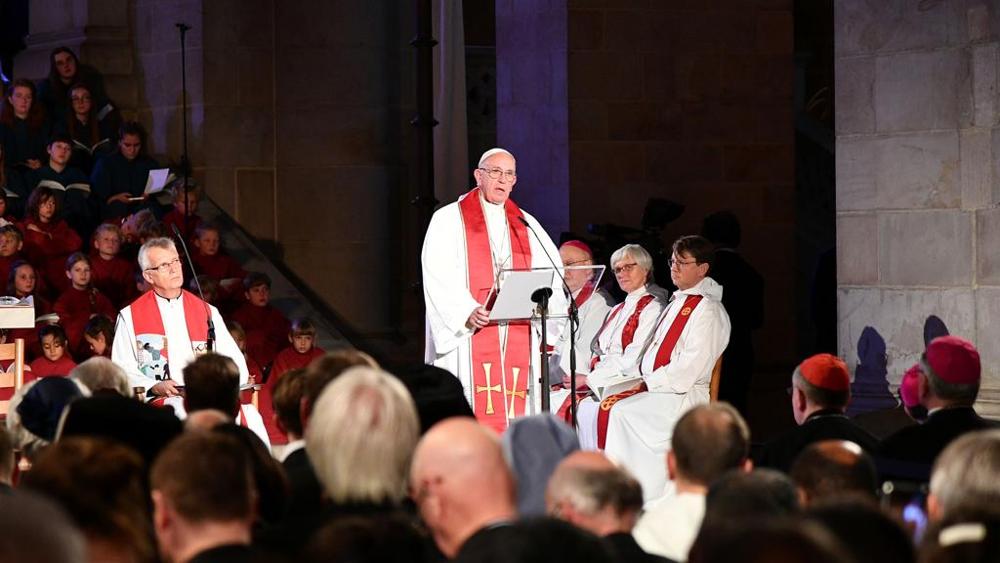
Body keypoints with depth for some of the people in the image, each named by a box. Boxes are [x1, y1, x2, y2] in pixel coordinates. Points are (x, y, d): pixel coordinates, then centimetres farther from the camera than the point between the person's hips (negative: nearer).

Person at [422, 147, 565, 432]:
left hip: (518, 336, 4)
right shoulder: (448, 221, 5)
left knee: (516, 413, -3)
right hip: (470, 334, -4)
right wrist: (467, 312, -22)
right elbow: (438, 278, -6)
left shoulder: (527, 225, 19)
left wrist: (542, 301, -12)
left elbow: (552, 269, 10)